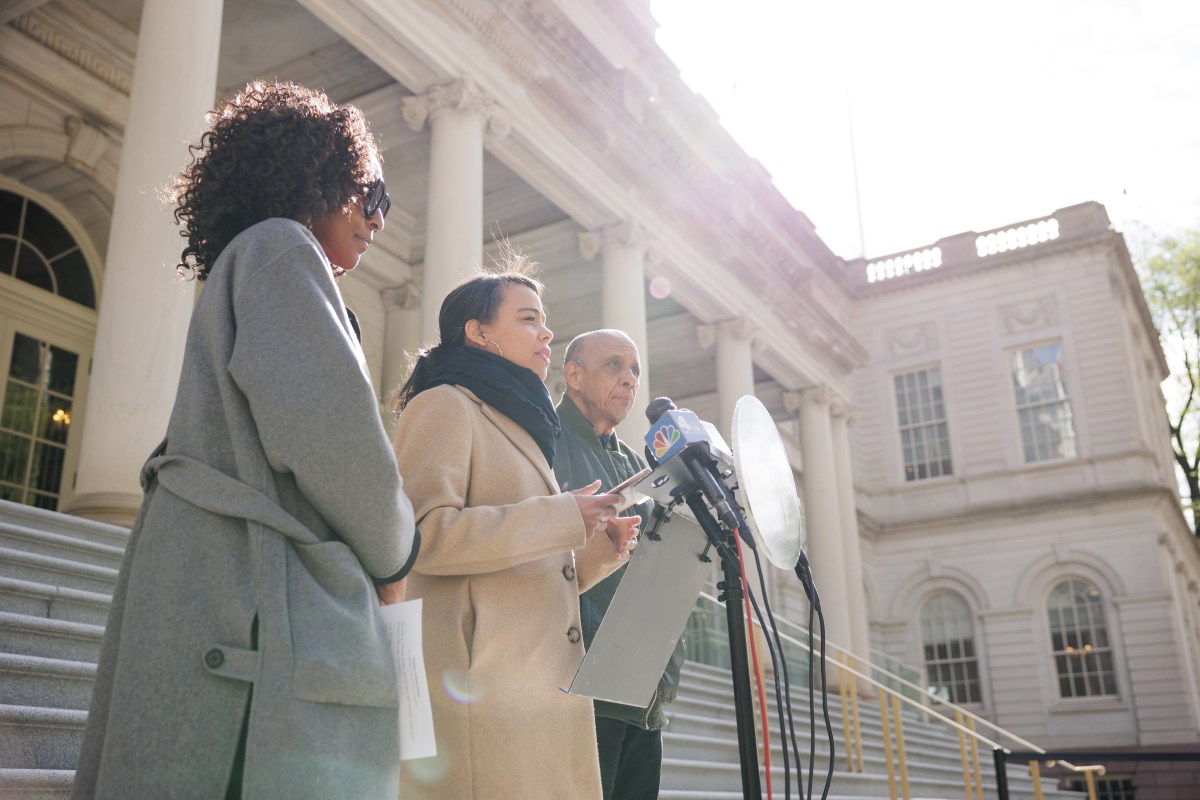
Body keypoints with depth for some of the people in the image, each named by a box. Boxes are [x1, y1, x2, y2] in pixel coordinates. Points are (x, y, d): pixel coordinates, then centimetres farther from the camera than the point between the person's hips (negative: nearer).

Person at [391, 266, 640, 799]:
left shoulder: (516, 426, 28)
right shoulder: (446, 405, 0)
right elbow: (423, 534, -17)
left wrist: (598, 550, 9)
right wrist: (563, 517, -15)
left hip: (544, 691, 9)